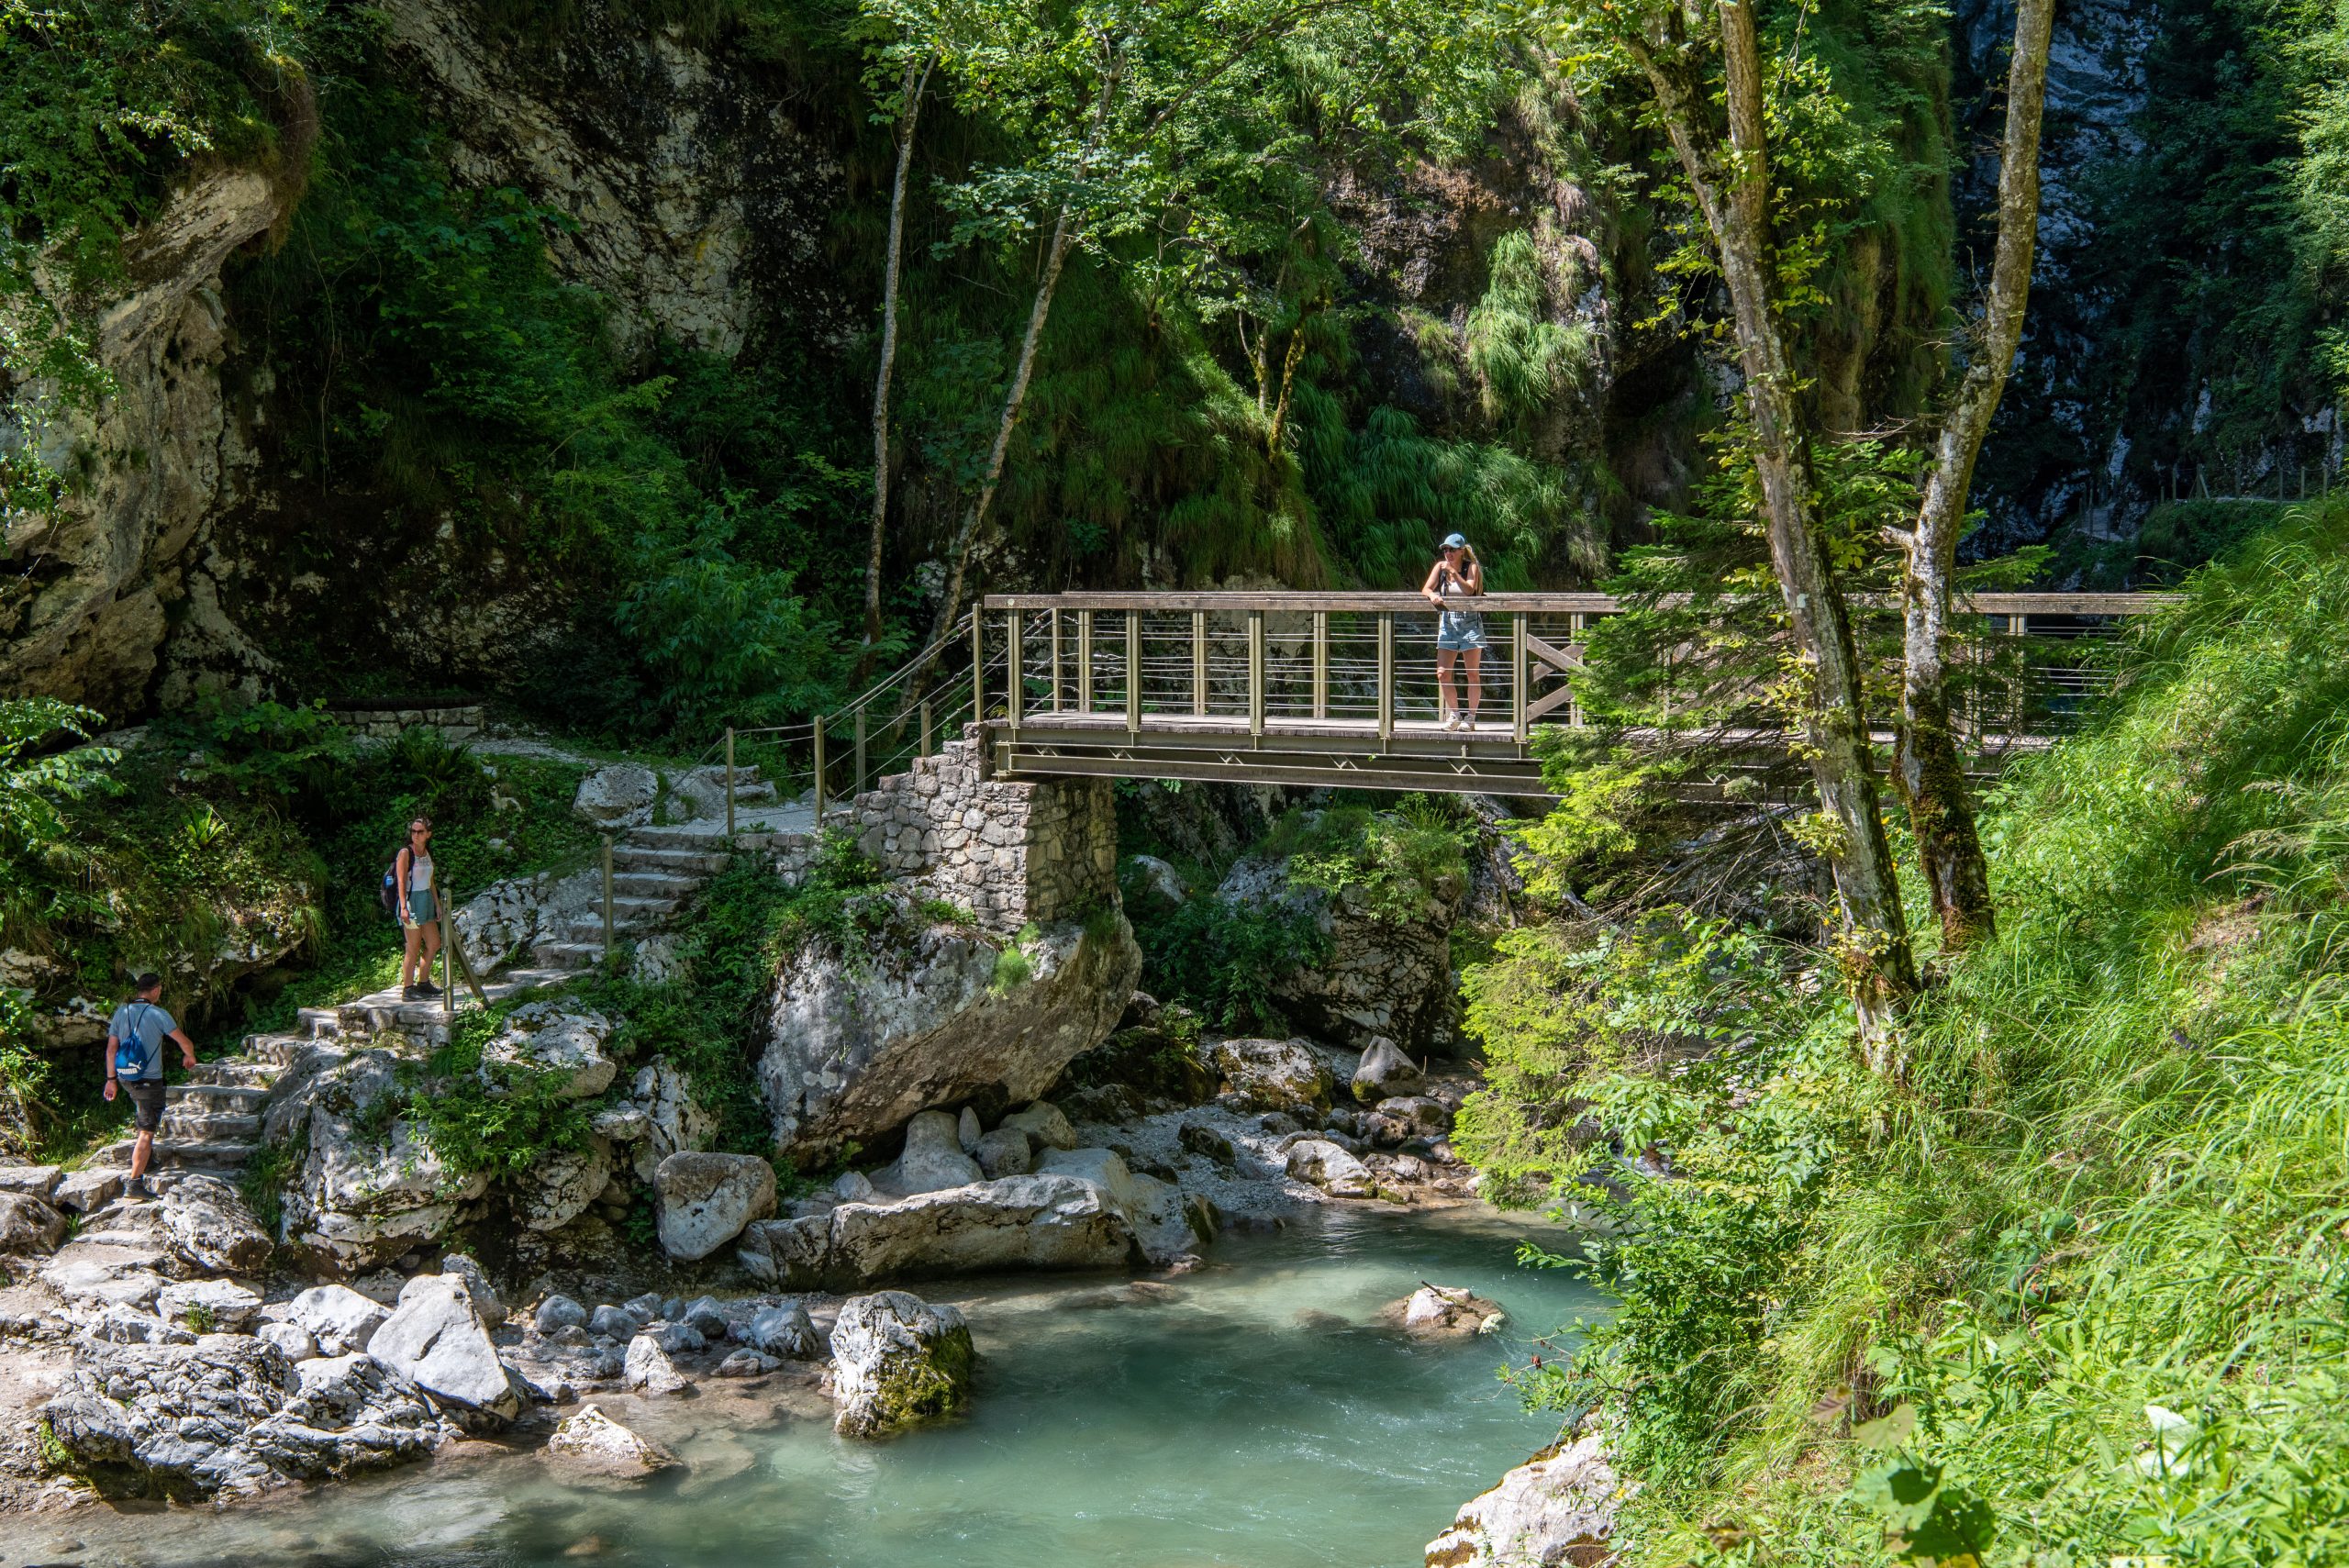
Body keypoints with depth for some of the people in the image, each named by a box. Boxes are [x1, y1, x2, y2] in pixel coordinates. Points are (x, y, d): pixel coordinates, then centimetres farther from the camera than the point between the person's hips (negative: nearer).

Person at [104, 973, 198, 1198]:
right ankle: (136, 1180, -6)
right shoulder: (158, 1014, -13)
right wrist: (190, 1057, 16)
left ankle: (141, 1150, 36)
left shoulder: (121, 1012, 1)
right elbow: (185, 1042, -6)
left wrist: (111, 1079, 14)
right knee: (147, 1133, -2)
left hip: (125, 1077, 6)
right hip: (149, 1080, -6)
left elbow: (111, 1049, 5)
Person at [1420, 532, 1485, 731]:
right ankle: (1454, 714, 13)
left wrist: (1453, 572, -24)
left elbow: (1469, 590, -20)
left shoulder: (1471, 567, -5)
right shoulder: (1441, 566, 5)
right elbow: (1426, 588, -1)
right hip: (1448, 623, 4)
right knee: (1442, 674, -3)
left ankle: (1470, 716, 7)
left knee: (1473, 673, -1)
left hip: (1470, 622, -4)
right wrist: (1433, 595, -22)